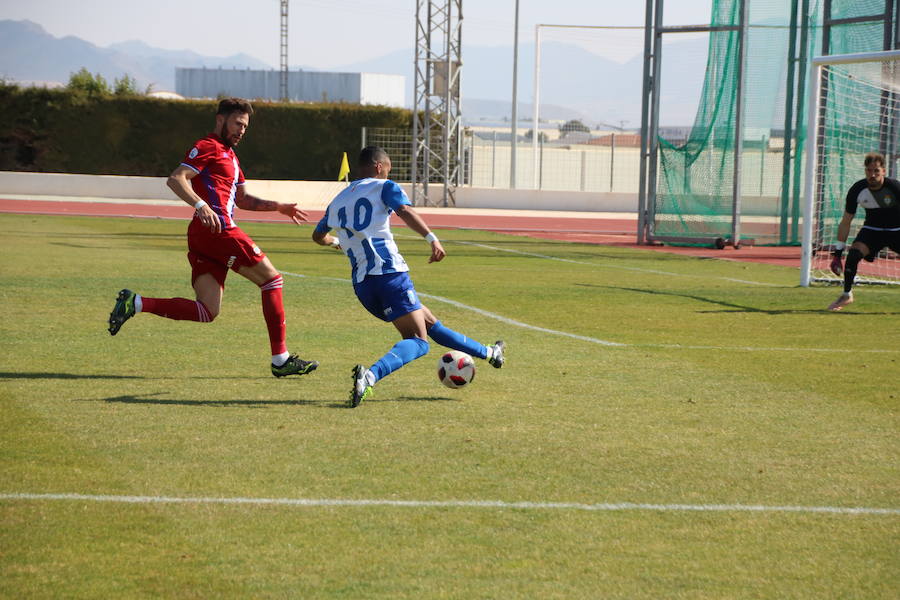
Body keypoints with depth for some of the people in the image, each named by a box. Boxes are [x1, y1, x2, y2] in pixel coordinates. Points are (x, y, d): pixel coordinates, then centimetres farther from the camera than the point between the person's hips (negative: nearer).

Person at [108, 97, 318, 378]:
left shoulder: (230, 155, 29)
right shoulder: (207, 147, -2)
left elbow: (242, 199, 38)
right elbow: (175, 179, -15)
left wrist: (277, 206, 28)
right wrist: (201, 205, -29)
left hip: (202, 237, 10)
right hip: (218, 231, -10)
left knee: (207, 312, -1)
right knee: (271, 279, -1)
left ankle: (136, 302, -6)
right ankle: (280, 359, 0)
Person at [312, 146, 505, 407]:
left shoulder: (338, 201, 24)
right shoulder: (383, 187, 7)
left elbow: (319, 236, 38)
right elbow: (405, 211, -14)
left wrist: (336, 242, 60)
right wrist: (432, 239, -22)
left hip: (361, 283, 7)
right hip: (389, 271, -7)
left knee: (429, 322, 20)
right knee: (418, 341, -13)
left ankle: (488, 353, 32)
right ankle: (370, 375, -38)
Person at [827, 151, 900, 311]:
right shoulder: (857, 190, -15)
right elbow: (846, 221, -6)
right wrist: (838, 251, -7)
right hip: (872, 230, 1)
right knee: (853, 254, -22)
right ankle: (846, 295, -6)